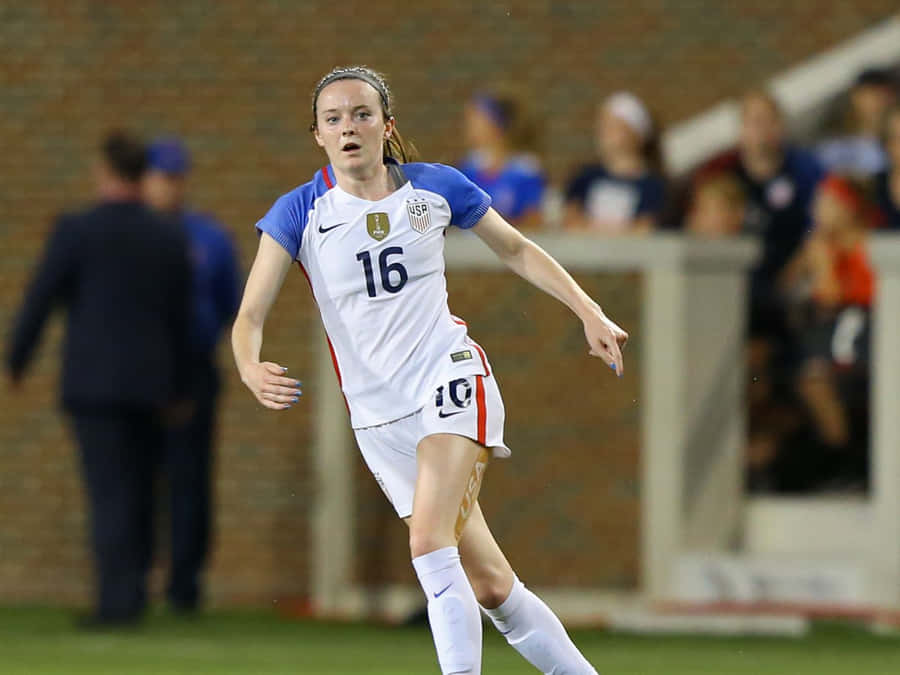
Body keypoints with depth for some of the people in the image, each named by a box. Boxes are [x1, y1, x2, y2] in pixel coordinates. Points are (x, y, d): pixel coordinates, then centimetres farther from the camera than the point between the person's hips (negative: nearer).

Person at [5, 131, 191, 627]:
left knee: (109, 494, -6)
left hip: (94, 381, -4)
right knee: (138, 492, 14)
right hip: (148, 382, 4)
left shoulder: (76, 231, -8)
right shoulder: (169, 238, 4)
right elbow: (179, 319, 9)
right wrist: (177, 389, 18)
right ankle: (132, 590, 13)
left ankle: (116, 600, -12)